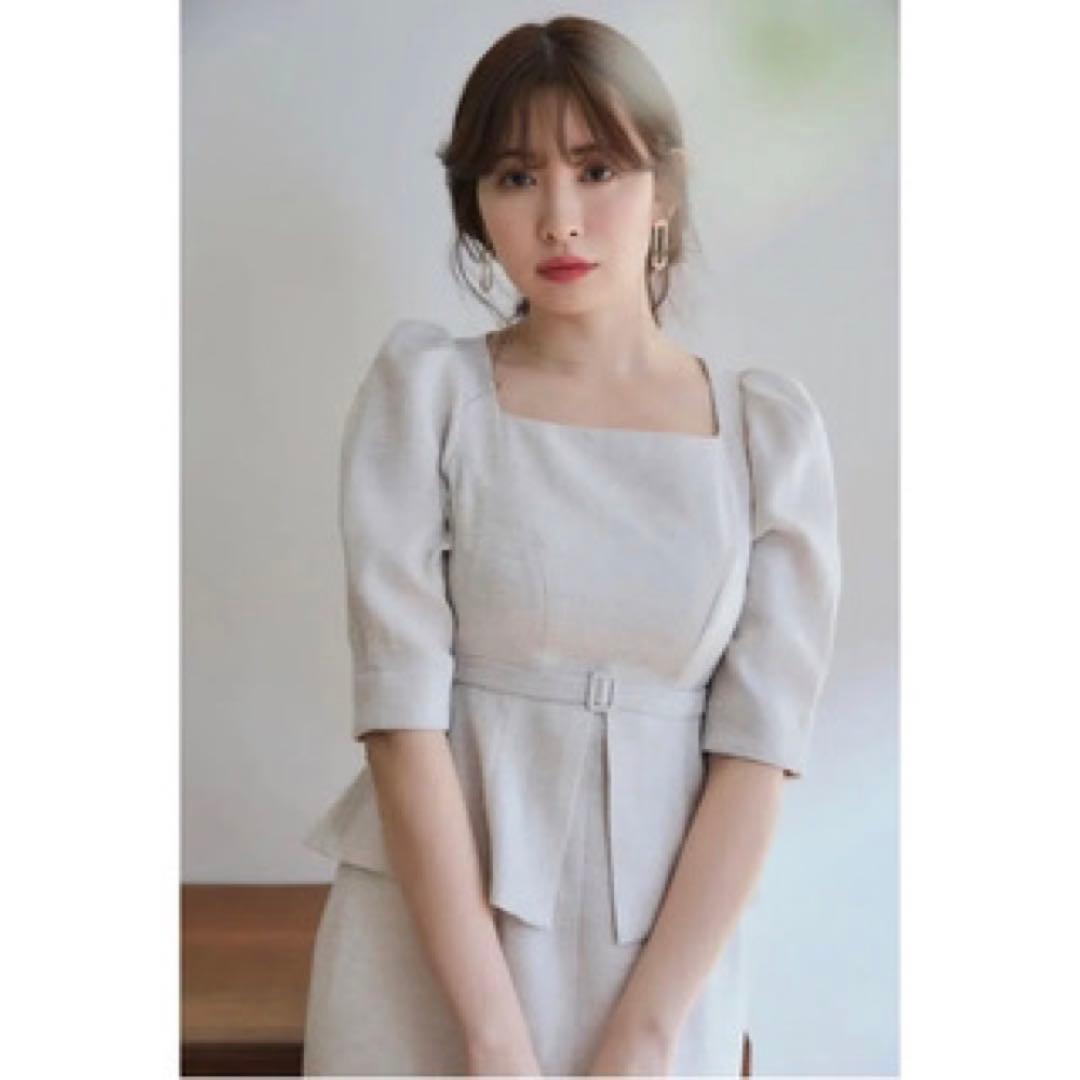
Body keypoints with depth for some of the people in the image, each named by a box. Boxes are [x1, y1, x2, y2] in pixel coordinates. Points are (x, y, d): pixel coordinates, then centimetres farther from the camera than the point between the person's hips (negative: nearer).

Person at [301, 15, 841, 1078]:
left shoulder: (773, 430, -2)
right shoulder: (425, 388, -6)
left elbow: (758, 747, -6)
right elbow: (402, 706, -12)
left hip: (670, 942, 1)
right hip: (435, 931, -1)